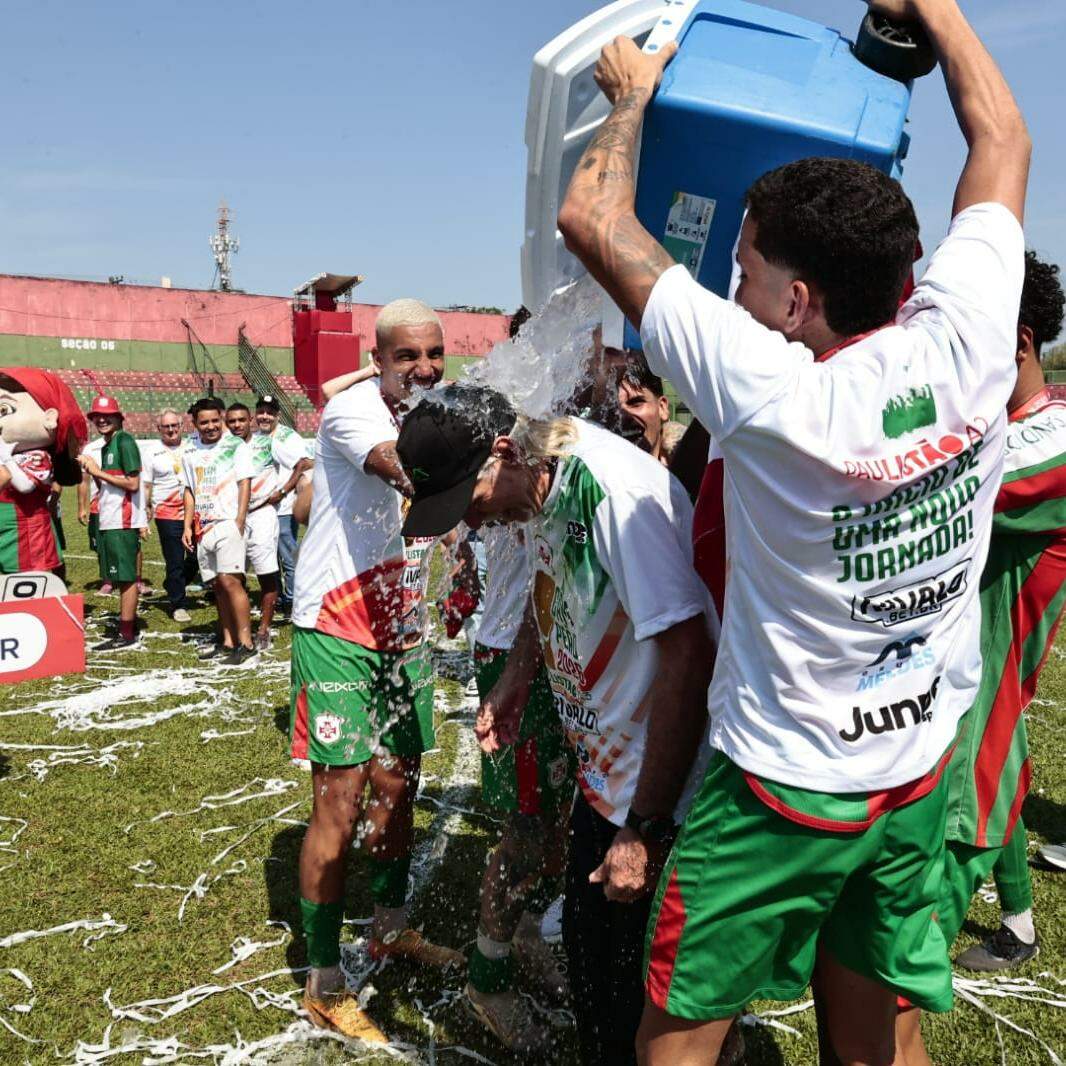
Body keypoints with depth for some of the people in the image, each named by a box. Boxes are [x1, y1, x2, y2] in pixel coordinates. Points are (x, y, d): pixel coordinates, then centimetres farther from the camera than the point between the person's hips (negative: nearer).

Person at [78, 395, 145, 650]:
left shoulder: (125, 441, -9)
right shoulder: (105, 447, 18)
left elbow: (133, 483, -16)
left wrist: (98, 472, -11)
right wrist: (92, 471, 4)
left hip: (123, 522, -9)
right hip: (108, 522, 9)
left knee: (126, 577, -6)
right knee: (121, 578, 12)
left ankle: (126, 635, -3)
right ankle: (128, 628, 19)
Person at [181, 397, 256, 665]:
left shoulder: (236, 446, -1)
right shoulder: (191, 452, 14)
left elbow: (245, 484, -6)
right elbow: (190, 491, 18)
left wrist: (239, 521, -15)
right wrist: (187, 525, 10)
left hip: (227, 523, -6)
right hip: (203, 527, 6)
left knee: (229, 580, -15)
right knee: (218, 584, 7)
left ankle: (245, 643, -11)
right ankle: (228, 641, 13)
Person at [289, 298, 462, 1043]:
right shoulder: (351, 409, -16)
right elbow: (407, 474, -36)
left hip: (404, 632, 7)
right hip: (338, 631, -6)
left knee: (398, 788, 15)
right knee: (341, 805, -4)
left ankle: (392, 928, 35)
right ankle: (324, 983, 11)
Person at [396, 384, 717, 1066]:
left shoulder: (617, 492, -28)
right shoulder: (542, 485, 0)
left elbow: (690, 659, -29)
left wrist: (646, 828, -24)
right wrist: (516, 678, 12)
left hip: (660, 794, -9)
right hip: (604, 776, 9)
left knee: (637, 999, 6)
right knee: (585, 944, 24)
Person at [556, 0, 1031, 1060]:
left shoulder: (769, 392, -26)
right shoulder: (963, 345, -13)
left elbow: (590, 218, -16)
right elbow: (1003, 138, 5)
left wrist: (633, 94, 1)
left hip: (782, 784, -5)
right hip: (921, 778, 6)